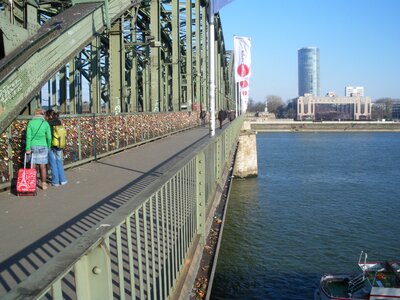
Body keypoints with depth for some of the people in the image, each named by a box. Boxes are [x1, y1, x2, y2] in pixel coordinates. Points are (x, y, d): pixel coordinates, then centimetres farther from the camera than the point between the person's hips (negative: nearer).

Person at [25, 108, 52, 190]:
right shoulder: (46, 123, -2)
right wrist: (49, 147, 12)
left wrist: (28, 148, -6)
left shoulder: (31, 123, -3)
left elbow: (28, 136, -7)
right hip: (42, 146, 0)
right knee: (42, 167, 6)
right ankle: (44, 184, 12)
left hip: (33, 146, 0)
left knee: (33, 167, 6)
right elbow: (49, 137, -1)